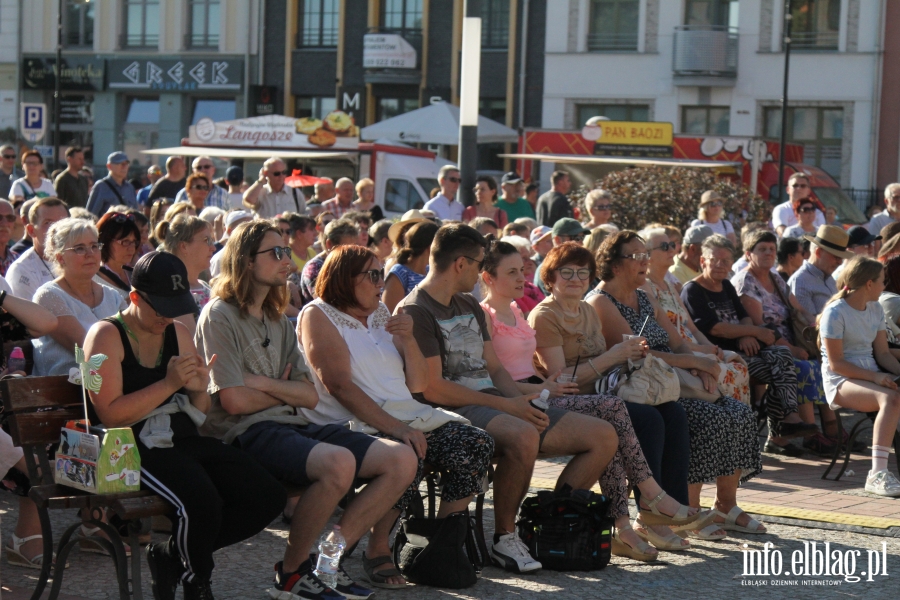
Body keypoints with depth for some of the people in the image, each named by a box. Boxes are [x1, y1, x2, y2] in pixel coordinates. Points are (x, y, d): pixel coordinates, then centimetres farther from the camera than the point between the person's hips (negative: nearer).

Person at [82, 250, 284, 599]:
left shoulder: (178, 334, 16)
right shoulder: (107, 336, -4)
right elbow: (110, 416, -15)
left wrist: (199, 390, -5)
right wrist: (169, 384, -19)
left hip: (184, 440, 7)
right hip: (135, 448, -7)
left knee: (268, 497, -11)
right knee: (201, 500, -34)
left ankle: (172, 555, 5)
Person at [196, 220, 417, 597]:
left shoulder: (279, 322, 23)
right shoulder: (220, 316, -2)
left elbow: (310, 396, 12)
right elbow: (233, 400, -12)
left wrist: (264, 383, -5)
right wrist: (284, 392, 5)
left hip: (294, 425, 8)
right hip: (248, 433, -8)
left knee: (402, 459, -9)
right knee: (338, 463, -36)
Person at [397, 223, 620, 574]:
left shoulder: (470, 307, 23)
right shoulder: (415, 312, -7)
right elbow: (432, 388, -15)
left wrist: (523, 402, -2)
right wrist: (506, 405, -16)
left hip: (497, 405, 9)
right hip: (455, 413, -9)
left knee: (604, 437, -2)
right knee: (523, 436, -41)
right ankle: (504, 539, -21)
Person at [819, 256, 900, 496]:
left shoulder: (875, 309, 16)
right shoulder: (835, 313, -9)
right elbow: (836, 363, -12)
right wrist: (874, 377, -21)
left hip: (872, 375, 7)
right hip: (840, 381, -7)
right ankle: (877, 474, -39)